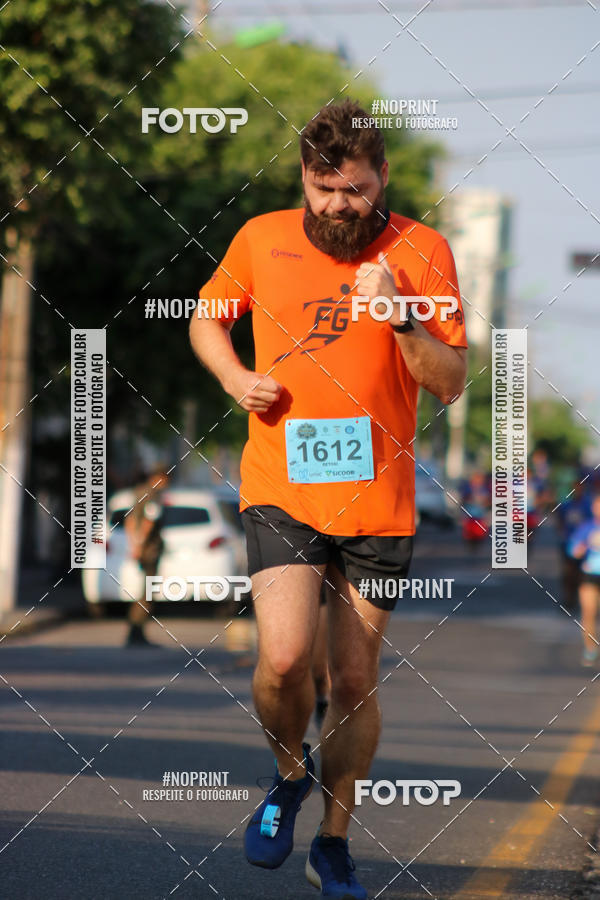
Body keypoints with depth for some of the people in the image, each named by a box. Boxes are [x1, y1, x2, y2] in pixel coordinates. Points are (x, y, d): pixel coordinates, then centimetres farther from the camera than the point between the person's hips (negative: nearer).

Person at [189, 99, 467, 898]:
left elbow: (451, 382, -4)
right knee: (284, 657, -18)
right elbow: (206, 319, 20)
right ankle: (290, 772, 14)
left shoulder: (421, 252, -2)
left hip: (378, 499, 0)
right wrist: (236, 377, 0)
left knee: (356, 681, 6)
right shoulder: (261, 240, 3)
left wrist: (399, 316, -21)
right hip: (280, 488, 0)